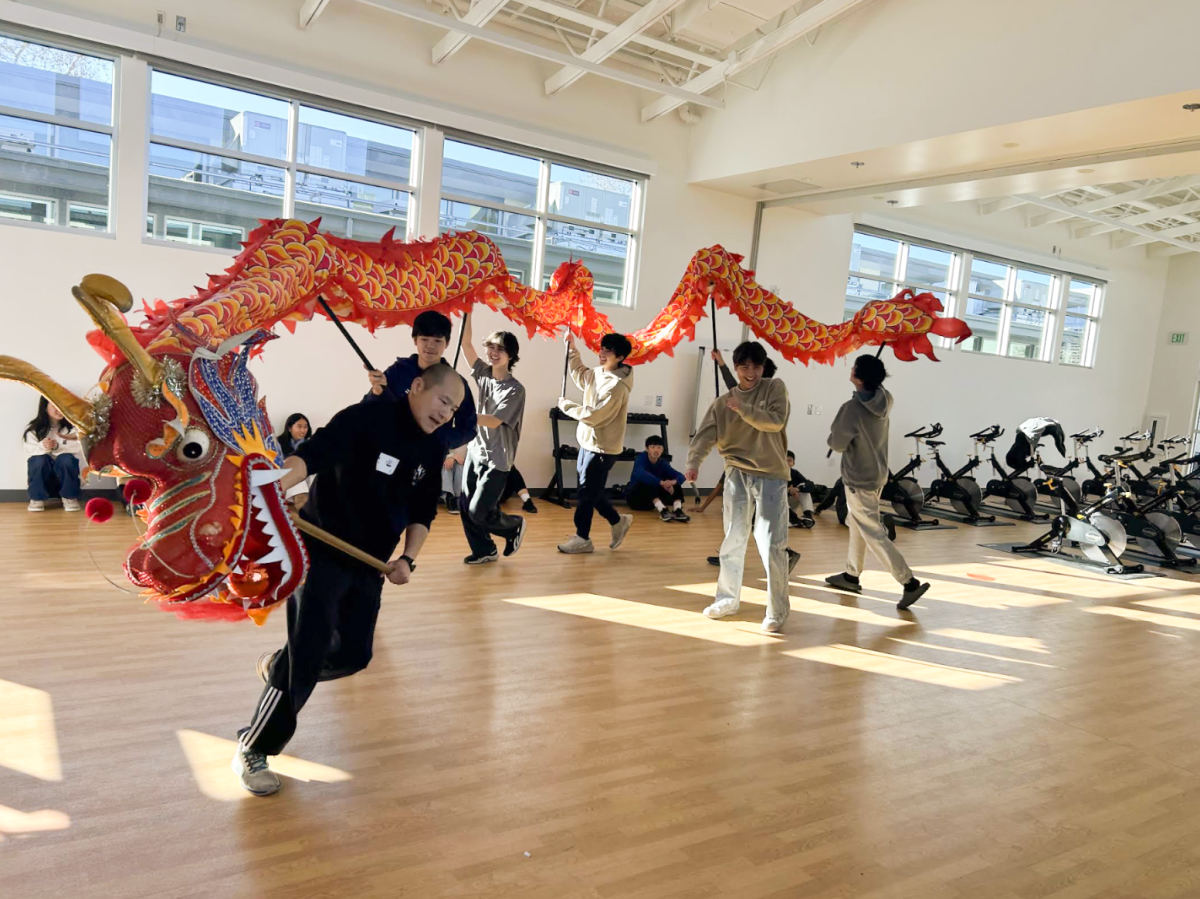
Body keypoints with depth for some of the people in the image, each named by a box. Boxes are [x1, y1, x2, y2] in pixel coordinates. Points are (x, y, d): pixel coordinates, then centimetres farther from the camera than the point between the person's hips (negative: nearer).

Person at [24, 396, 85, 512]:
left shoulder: (72, 427, -5)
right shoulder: (33, 429, -5)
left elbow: (76, 450, -17)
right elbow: (30, 454, -14)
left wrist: (57, 447, -34)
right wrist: (42, 447, -36)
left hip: (65, 475, 0)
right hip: (41, 477, 0)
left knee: (66, 459, -30)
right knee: (39, 459, -30)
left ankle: (69, 497, -12)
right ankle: (37, 498, -11)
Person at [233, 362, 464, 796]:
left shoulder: (433, 449, 2)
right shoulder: (366, 418, -19)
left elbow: (422, 512, 9)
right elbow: (311, 454, -35)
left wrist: (408, 558, -5)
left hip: (369, 565, 7)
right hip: (321, 553, -7)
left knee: (354, 654, 11)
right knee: (310, 652, -12)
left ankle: (278, 668, 41)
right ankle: (252, 752, 8)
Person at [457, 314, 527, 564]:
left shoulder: (515, 389, -16)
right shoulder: (484, 373, 1)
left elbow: (494, 421, -23)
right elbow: (465, 344, -5)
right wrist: (467, 312, -13)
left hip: (496, 460, -6)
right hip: (475, 451, 6)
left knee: (478, 512, -4)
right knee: (465, 506, 8)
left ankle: (515, 526, 24)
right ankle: (484, 551, 25)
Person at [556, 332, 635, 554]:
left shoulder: (617, 386, -23)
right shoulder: (598, 373, 4)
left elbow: (593, 415, -26)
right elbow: (579, 375, 26)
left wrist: (566, 406, -13)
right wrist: (571, 347, 15)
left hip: (602, 447, -9)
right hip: (588, 442, 9)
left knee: (586, 492, 1)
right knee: (593, 490, 17)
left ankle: (582, 538, 15)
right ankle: (618, 521, 34)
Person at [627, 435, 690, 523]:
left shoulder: (663, 463, -2)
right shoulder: (641, 459, -16)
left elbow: (680, 476, -14)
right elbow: (640, 474, -39)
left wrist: (673, 482, -38)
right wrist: (661, 482, -48)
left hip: (653, 501, 5)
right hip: (636, 497, -5)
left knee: (675, 483, -13)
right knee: (646, 481, -34)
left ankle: (677, 510, -38)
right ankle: (662, 510, -50)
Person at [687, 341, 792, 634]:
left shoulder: (775, 388, 1)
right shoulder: (722, 402, 6)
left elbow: (775, 422, -14)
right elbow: (706, 435, -8)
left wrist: (743, 408, -22)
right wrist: (694, 463, -25)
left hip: (771, 477, -3)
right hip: (737, 476, 3)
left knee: (772, 546, -6)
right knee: (732, 541, 12)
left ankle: (777, 611, 5)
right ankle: (728, 598, 27)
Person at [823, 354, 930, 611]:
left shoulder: (851, 409, -26)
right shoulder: (885, 399, -5)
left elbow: (837, 444, -16)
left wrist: (834, 431, 3)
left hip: (859, 479, -8)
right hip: (877, 474, 8)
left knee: (874, 534, -3)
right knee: (856, 524, 21)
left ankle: (910, 583, -6)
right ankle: (851, 575, 32)